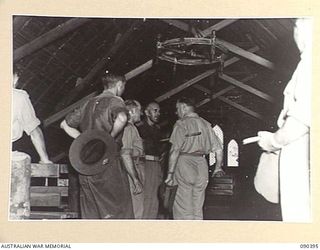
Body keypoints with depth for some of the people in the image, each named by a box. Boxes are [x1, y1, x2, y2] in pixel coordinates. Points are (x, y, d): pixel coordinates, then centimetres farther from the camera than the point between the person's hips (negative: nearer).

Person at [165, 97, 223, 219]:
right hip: (201, 165, 6)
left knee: (182, 209, -2)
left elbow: (175, 150, -12)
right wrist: (218, 167, 27)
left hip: (184, 164, -5)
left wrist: (170, 172, -11)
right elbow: (218, 149, 13)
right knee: (197, 209, 11)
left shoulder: (182, 123, -3)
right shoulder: (205, 124, 13)